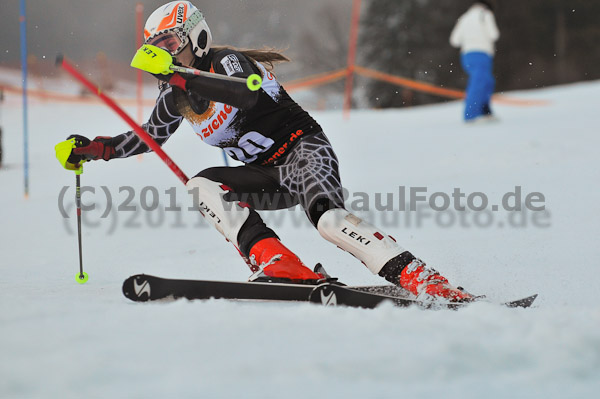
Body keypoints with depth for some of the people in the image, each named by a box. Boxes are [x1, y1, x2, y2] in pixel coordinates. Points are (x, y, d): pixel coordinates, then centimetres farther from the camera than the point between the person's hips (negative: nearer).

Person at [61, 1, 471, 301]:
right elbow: (151, 136, 27)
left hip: (303, 149, -8)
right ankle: (278, 264, -32)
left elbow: (247, 94, -35)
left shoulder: (227, 62, -11)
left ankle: (419, 278, -44)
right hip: (267, 177, 8)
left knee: (328, 219, -34)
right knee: (202, 185, -16)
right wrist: (95, 149, 15)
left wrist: (183, 77, -43)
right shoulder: (176, 94, 13)